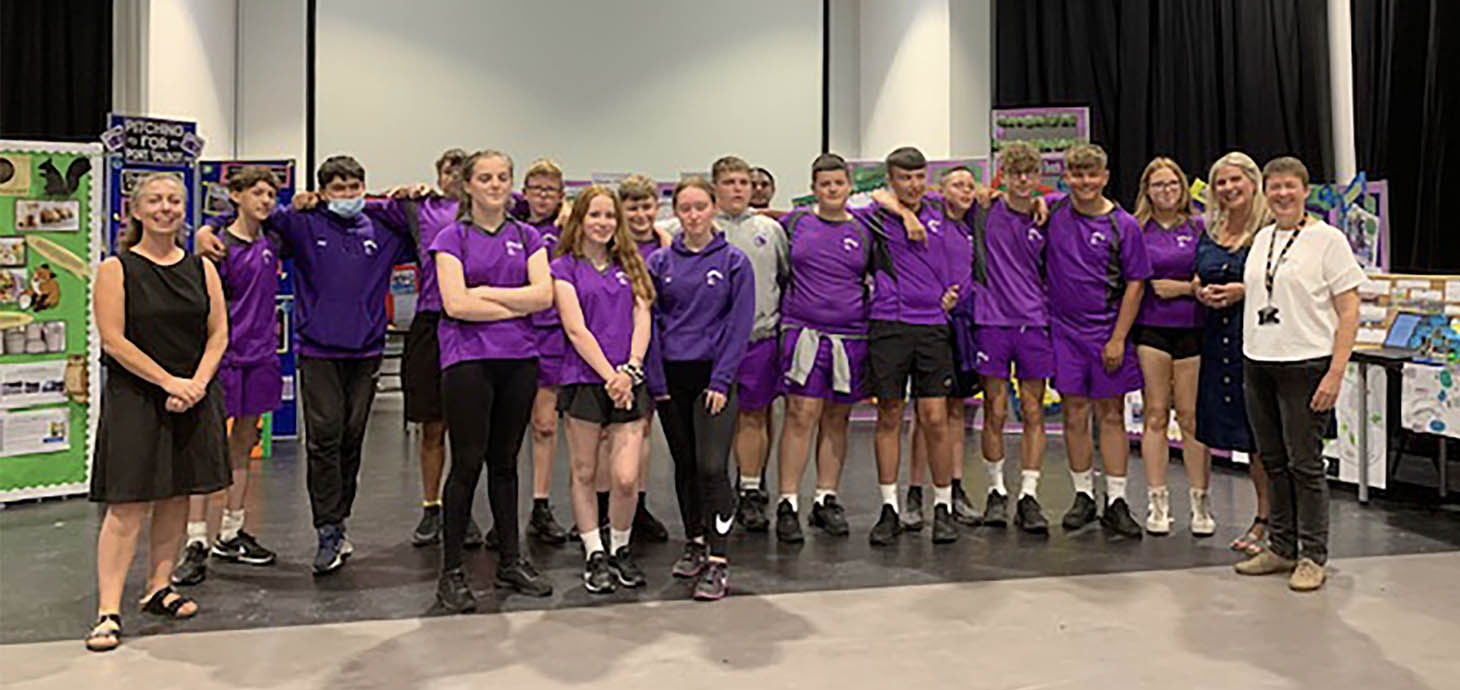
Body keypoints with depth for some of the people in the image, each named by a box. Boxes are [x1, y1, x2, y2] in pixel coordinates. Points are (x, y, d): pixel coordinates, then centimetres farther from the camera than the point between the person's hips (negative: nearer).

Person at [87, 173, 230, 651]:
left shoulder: (201, 268, 8)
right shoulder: (116, 269, -4)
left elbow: (219, 333, 6)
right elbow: (113, 340, -11)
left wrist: (197, 384, -9)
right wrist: (169, 382, -15)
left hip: (192, 398, 4)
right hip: (134, 399, -4)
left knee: (176, 498, 9)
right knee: (129, 504, -7)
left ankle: (158, 589, 23)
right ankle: (108, 611, -3)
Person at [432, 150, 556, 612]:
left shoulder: (527, 237, 11)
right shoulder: (452, 238, 1)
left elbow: (544, 295, -3)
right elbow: (456, 303, -12)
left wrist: (486, 292, -9)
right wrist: (517, 306, -7)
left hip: (519, 359, 4)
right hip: (468, 359, -4)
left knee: (505, 462, 12)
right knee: (467, 464, -4)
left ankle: (511, 561, 21)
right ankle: (451, 573, 5)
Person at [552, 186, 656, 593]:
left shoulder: (630, 265, 14)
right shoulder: (564, 268, 2)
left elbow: (642, 319, 4)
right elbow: (576, 329, -7)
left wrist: (630, 369, -11)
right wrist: (609, 376, -14)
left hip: (629, 382, 2)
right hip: (583, 379, -2)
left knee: (626, 477, -6)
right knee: (585, 473, 6)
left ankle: (621, 550, 16)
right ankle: (595, 556, 19)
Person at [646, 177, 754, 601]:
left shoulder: (734, 262, 0)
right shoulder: (659, 262, 6)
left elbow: (739, 325, -3)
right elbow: (650, 322, 5)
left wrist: (721, 381, -10)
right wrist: (656, 381, -3)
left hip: (714, 375, -3)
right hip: (671, 375, 3)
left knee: (711, 467, -12)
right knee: (684, 465, 12)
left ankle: (718, 564, -9)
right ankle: (695, 544, 27)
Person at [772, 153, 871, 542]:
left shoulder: (863, 232, 9)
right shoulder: (796, 222, 5)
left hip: (850, 336, 2)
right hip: (804, 331, -2)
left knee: (837, 419, 9)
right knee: (801, 416, -6)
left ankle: (826, 501, 18)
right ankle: (788, 505, -1)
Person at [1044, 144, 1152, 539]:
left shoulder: (1123, 225, -4)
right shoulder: (1053, 214, 2)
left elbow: (1135, 284, -4)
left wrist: (1118, 338, -9)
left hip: (1107, 331, -2)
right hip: (1065, 328, 2)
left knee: (1112, 415, 3)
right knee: (1074, 414, 5)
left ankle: (1116, 502, 10)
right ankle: (1083, 496, 17)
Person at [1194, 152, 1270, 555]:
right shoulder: (1210, 233, 15)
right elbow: (1198, 280, 23)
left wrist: (1245, 291, -16)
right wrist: (1203, 293, 2)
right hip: (1219, 338, 6)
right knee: (1246, 435, 11)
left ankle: (1267, 521, 4)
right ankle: (1264, 517, 22)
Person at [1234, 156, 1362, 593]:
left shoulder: (1327, 239, -6)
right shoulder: (1262, 237, 13)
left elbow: (1349, 311, -9)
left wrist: (1336, 373, -15)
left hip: (1305, 365, -6)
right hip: (1258, 363, 6)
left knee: (1305, 464, -3)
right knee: (1273, 461, 12)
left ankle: (1312, 557, 8)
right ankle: (1282, 548, 22)